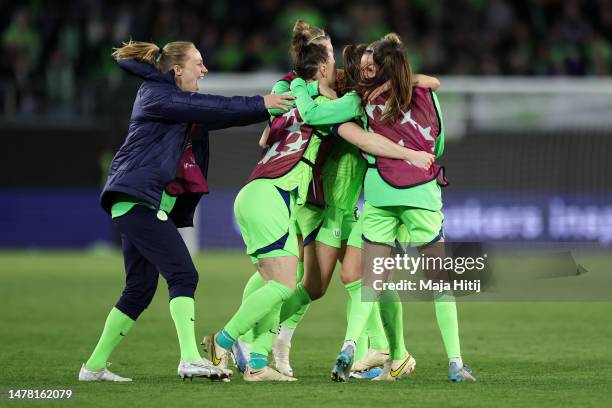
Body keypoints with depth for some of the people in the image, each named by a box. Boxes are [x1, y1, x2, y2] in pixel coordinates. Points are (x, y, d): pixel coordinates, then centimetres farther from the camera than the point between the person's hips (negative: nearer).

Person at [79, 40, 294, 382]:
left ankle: (95, 366, 14)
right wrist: (260, 104, -15)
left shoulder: (184, 104, 22)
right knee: (183, 275, -17)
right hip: (138, 199, -10)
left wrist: (269, 108, 9)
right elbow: (208, 107, -16)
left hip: (149, 206, 10)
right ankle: (191, 359, -26)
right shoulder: (155, 95, -7)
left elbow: (220, 116, 19)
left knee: (140, 289, 9)